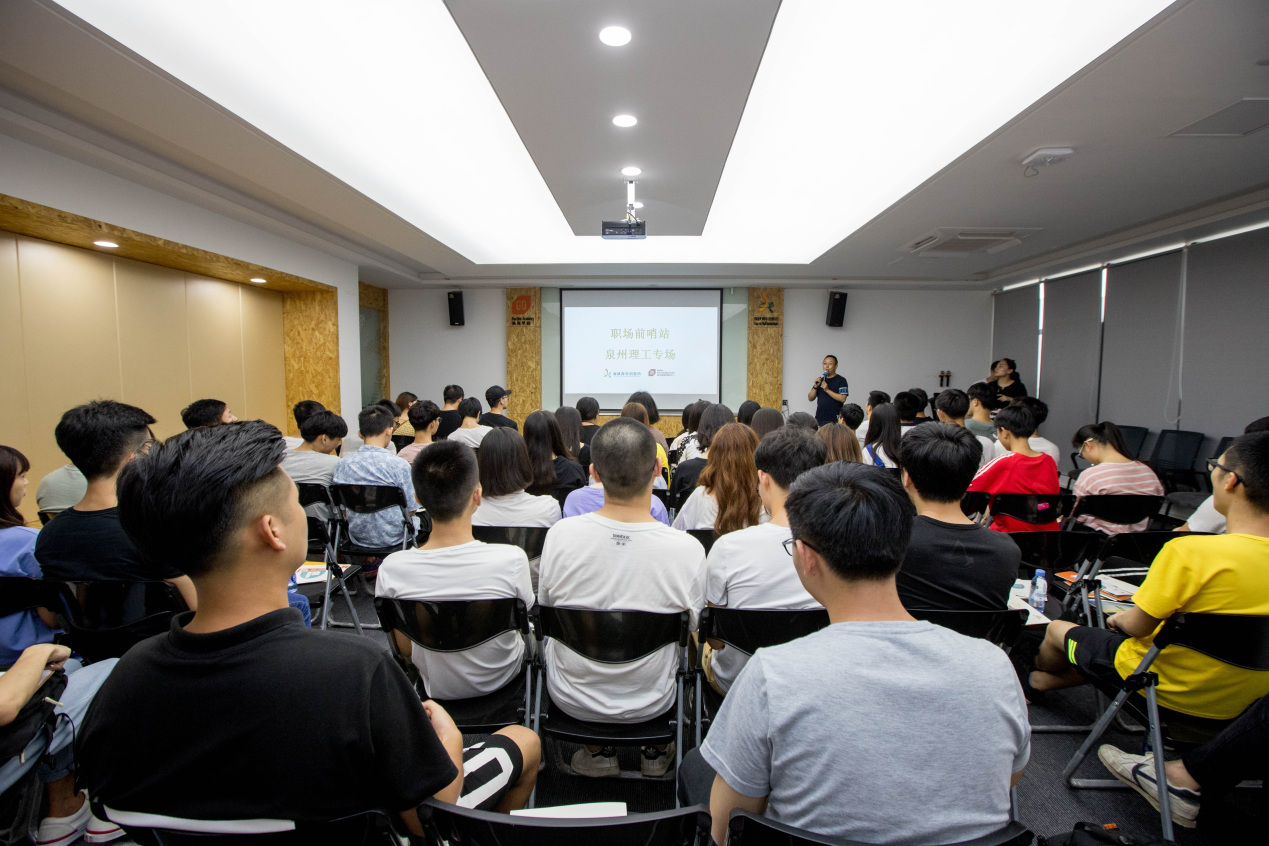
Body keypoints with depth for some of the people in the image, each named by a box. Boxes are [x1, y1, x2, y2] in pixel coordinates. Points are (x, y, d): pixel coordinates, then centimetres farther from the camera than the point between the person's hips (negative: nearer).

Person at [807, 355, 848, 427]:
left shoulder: (841, 380, -1)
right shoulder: (820, 380, 15)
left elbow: (842, 399, -13)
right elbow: (810, 398, 10)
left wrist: (827, 390, -17)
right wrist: (815, 386, -6)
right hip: (819, 418, 5)